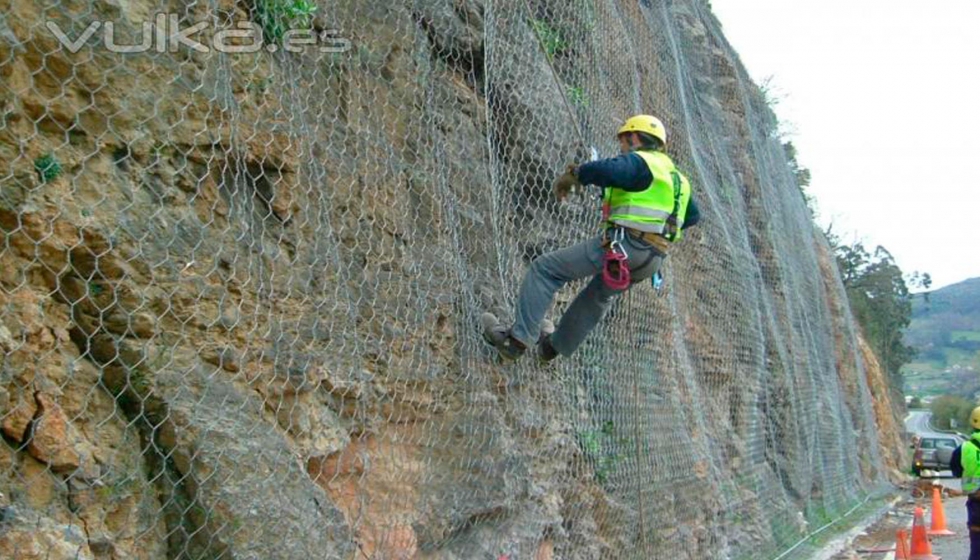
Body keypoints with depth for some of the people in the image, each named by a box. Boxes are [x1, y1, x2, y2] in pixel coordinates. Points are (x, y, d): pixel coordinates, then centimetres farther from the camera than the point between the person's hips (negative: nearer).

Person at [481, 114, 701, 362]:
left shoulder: (639, 161, -4)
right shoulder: (676, 177, 23)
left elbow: (607, 169, -27)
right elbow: (693, 215, 34)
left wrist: (573, 175, -11)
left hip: (623, 246, -9)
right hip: (653, 260, 9)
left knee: (544, 269, -4)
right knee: (598, 296, 32)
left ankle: (517, 339, -11)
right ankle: (555, 345, 49)